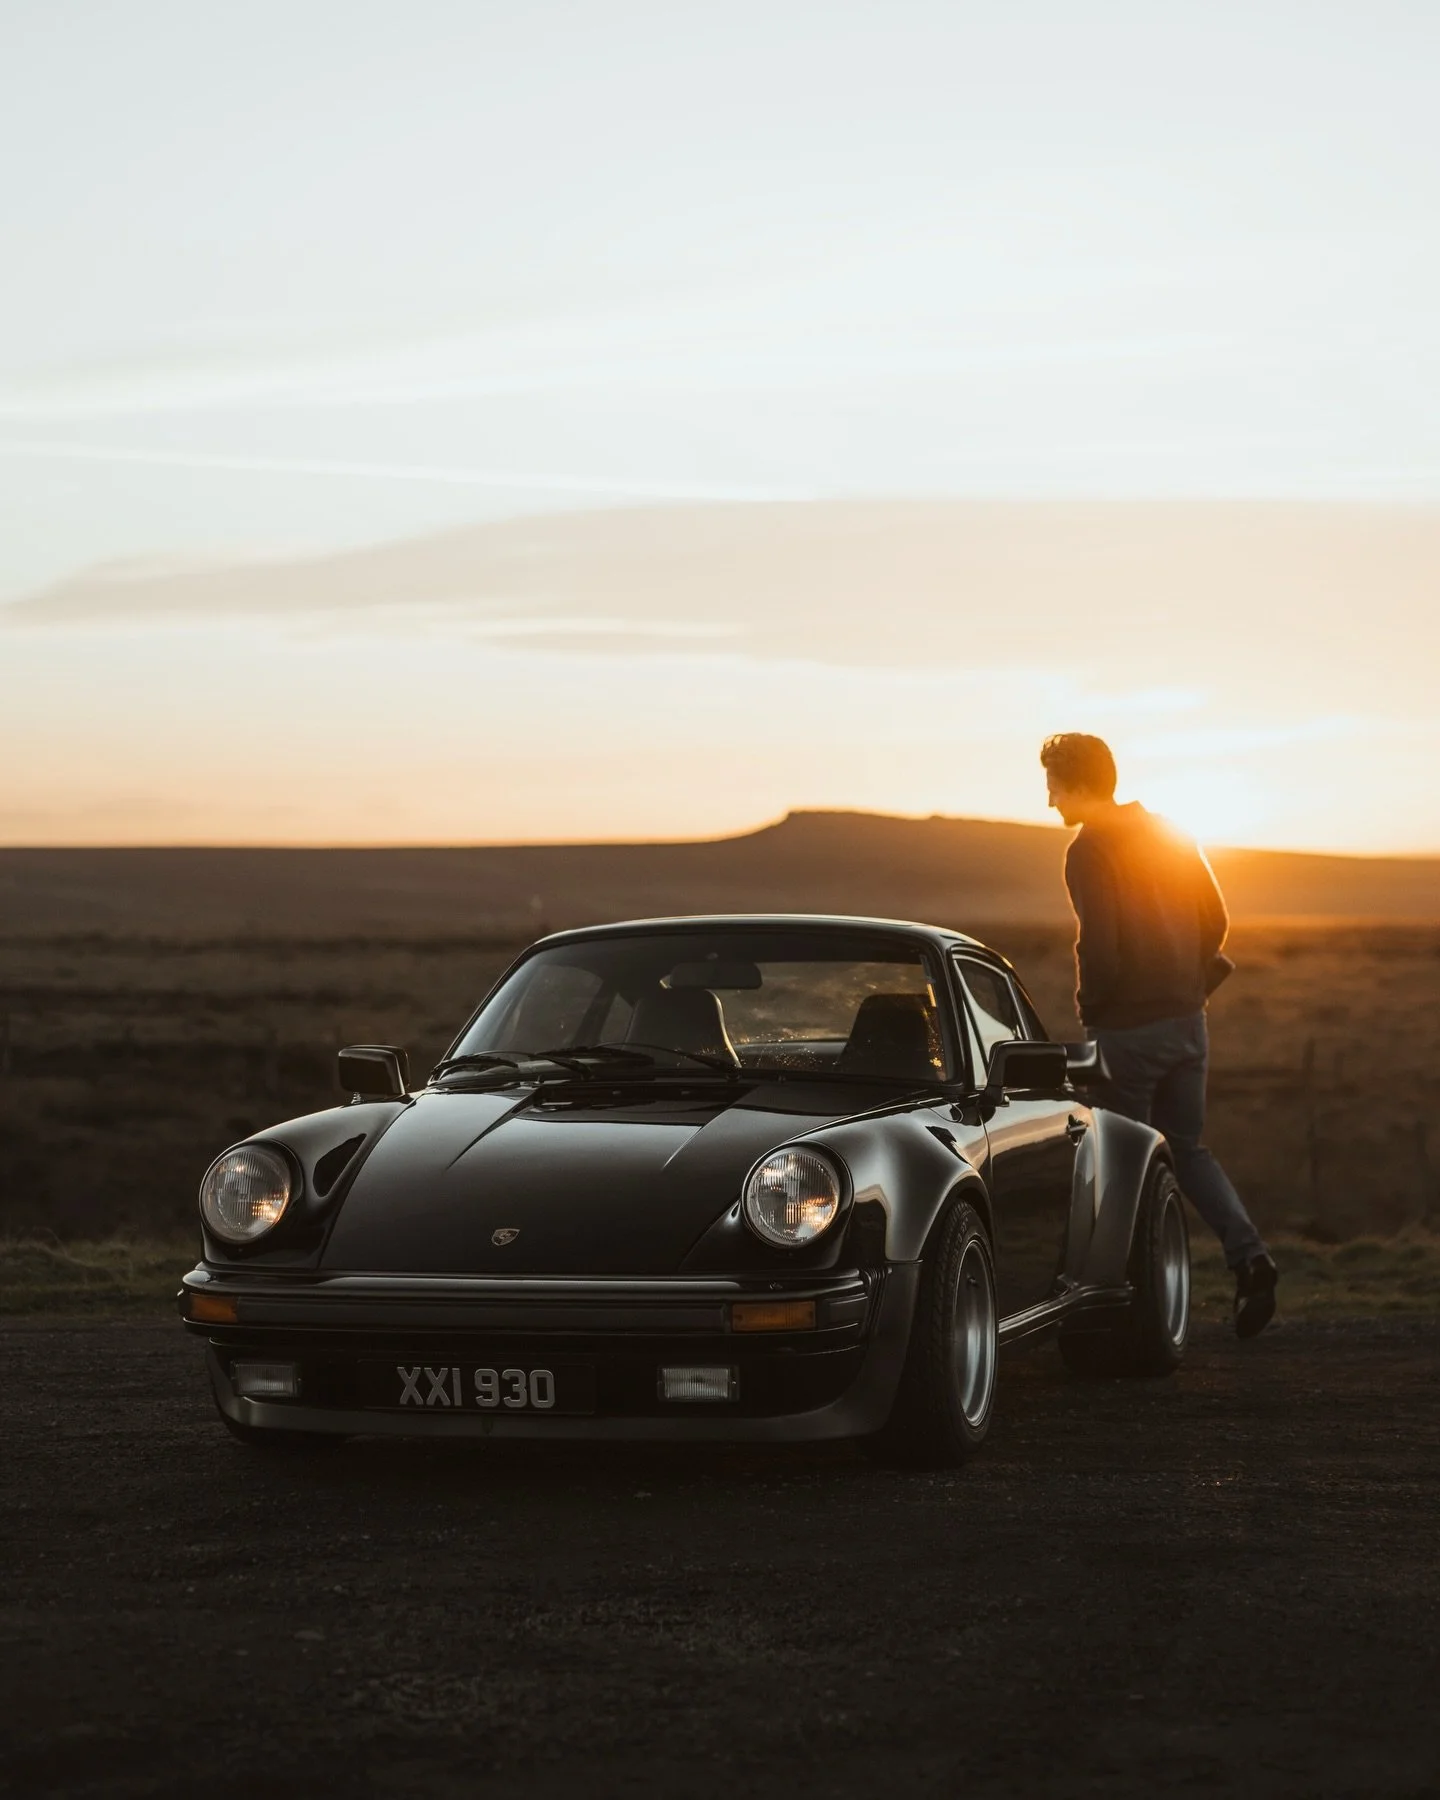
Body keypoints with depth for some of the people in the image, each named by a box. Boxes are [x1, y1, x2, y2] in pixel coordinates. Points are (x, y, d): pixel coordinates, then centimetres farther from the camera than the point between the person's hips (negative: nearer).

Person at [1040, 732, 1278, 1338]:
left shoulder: (1089, 851, -13)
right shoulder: (1170, 835, 10)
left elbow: (1099, 945, -20)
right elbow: (1215, 918, 12)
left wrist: (1091, 1007, -5)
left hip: (1128, 1026, -7)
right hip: (1188, 1018, 7)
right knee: (1187, 1147, 15)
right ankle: (1248, 1253, -5)